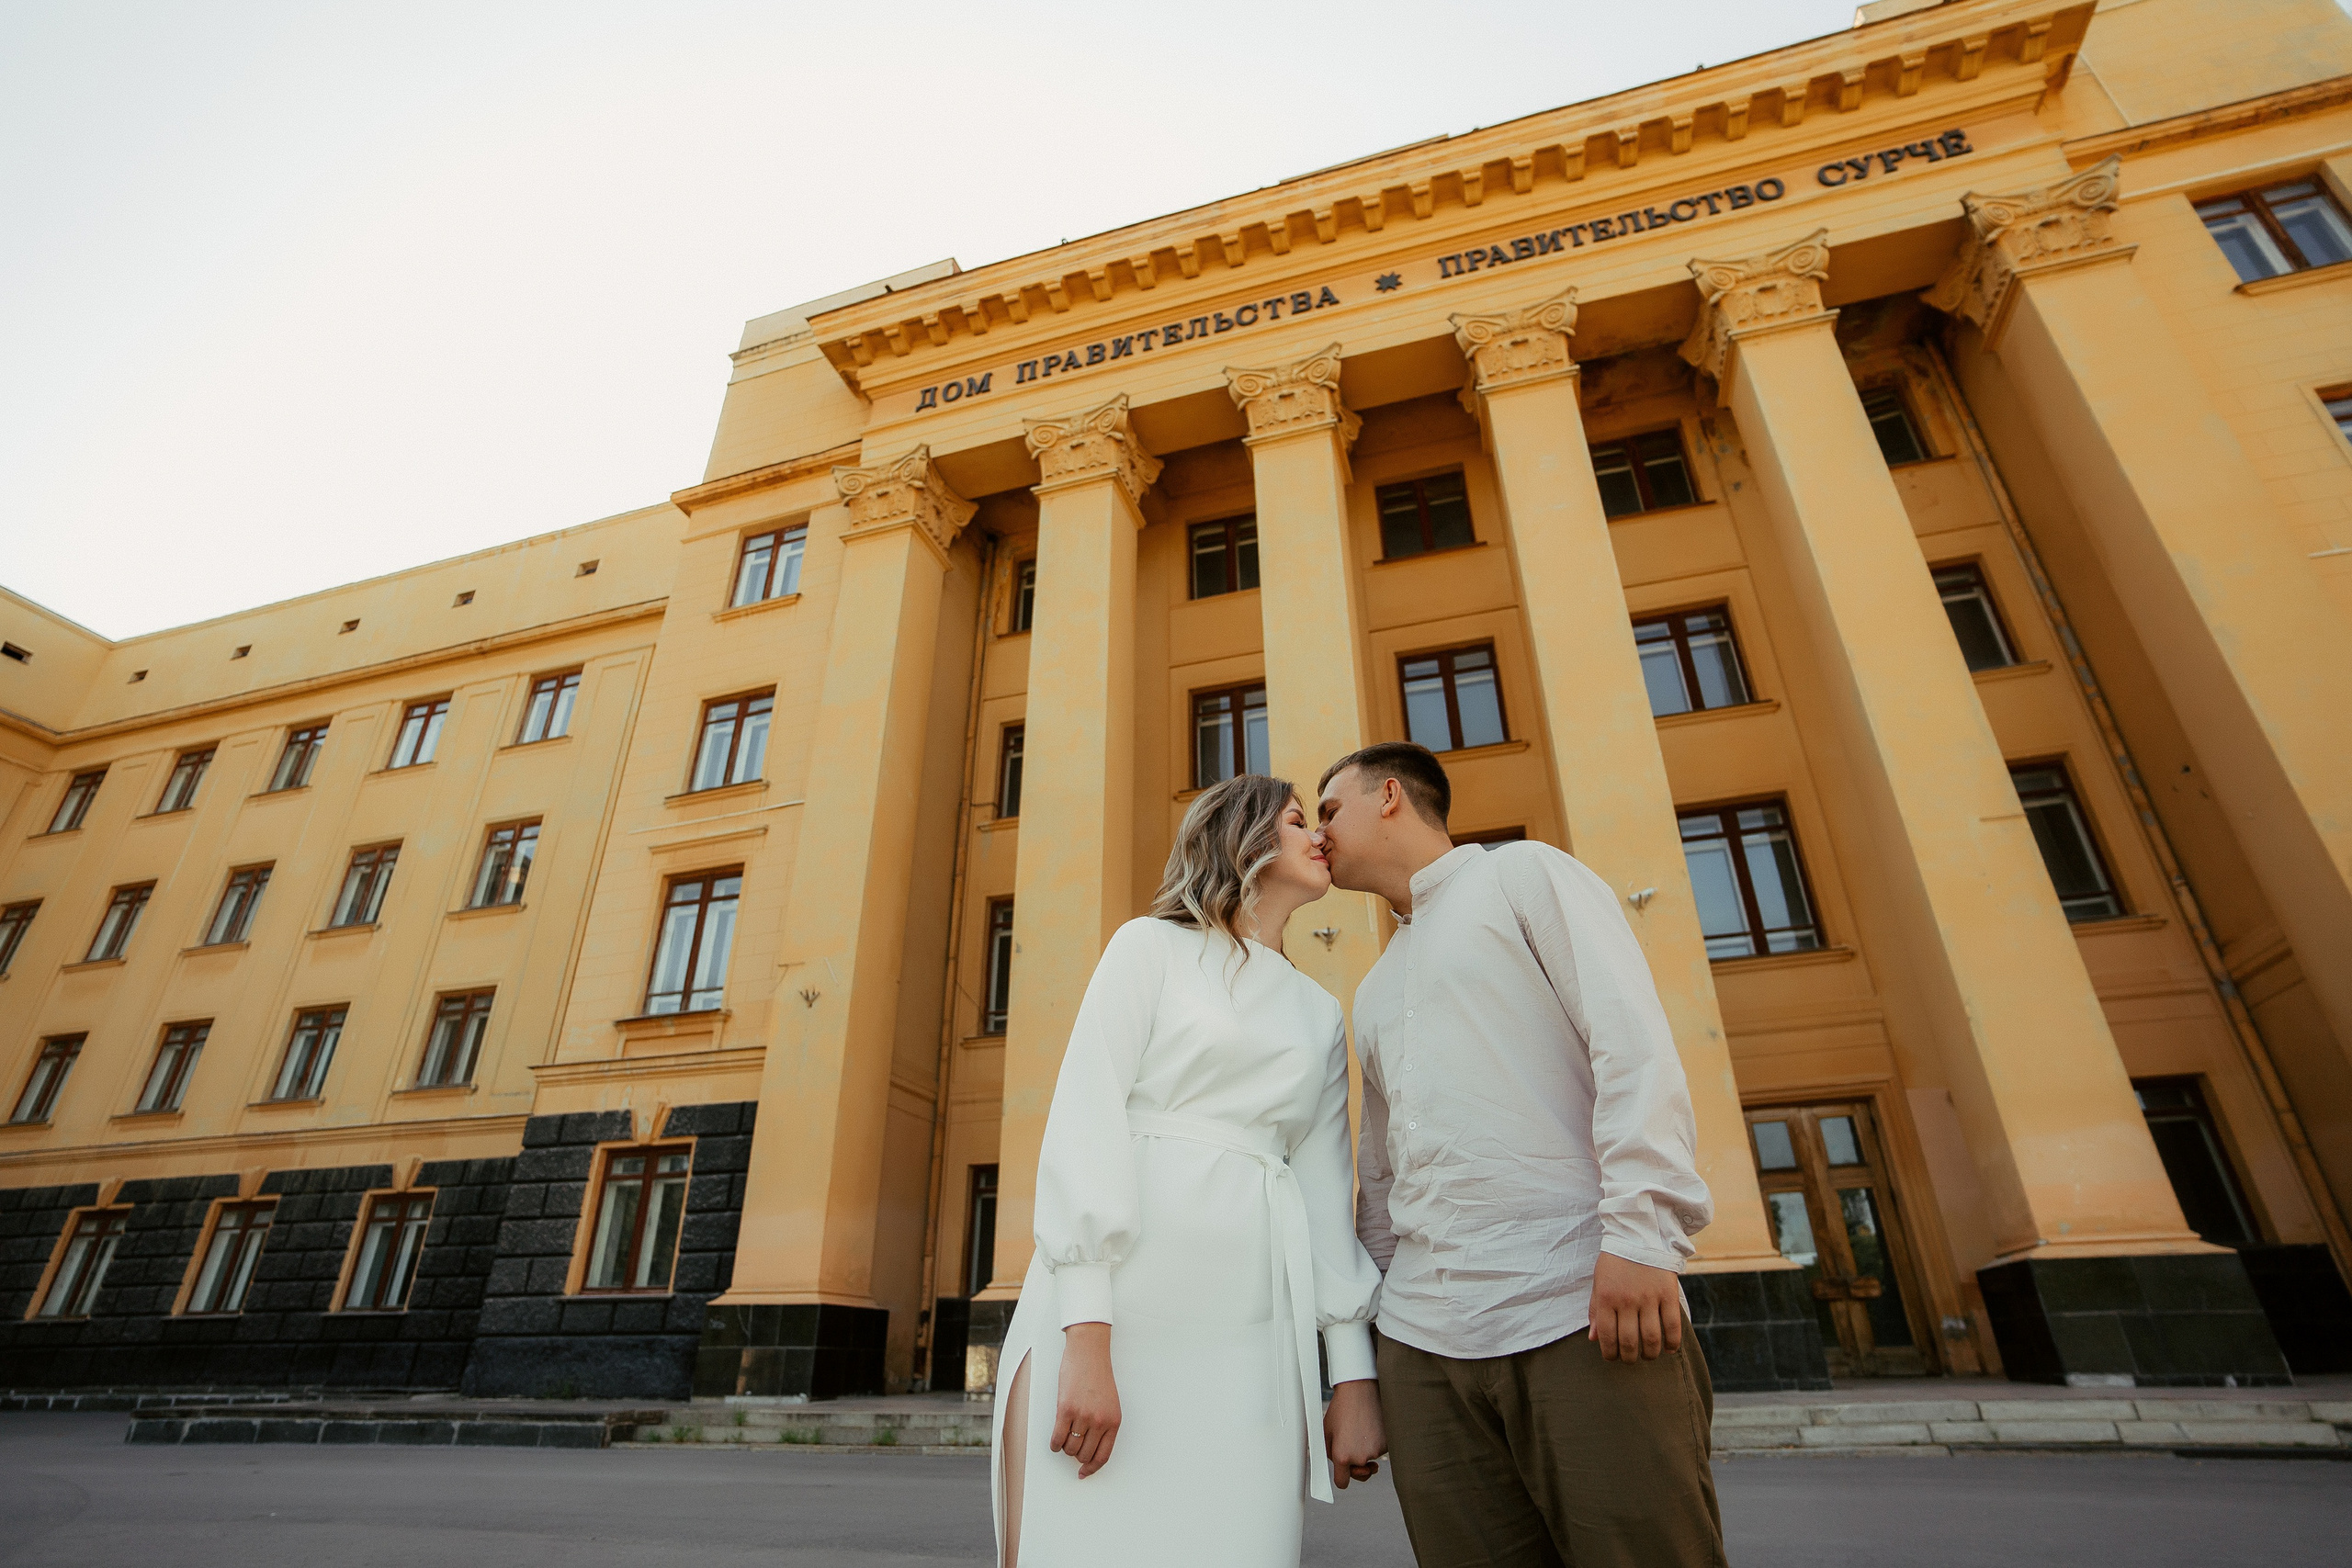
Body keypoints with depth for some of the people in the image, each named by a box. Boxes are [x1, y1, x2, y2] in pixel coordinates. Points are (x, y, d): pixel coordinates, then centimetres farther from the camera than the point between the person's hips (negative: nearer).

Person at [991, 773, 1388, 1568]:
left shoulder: (1320, 1015, 18)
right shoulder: (1151, 946, 4)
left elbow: (1327, 1192, 14)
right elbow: (1082, 1123, -6)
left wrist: (1354, 1371, 7)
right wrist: (1085, 1337, -15)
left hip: (1251, 1335, 4)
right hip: (1111, 1300, -3)